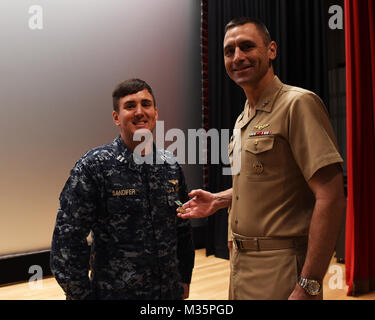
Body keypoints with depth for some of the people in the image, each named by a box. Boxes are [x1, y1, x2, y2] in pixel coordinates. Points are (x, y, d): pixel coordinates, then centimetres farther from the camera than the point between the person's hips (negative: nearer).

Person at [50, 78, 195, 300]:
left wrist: (185, 279, 11)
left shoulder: (171, 166, 1)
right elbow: (68, 239, -13)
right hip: (115, 292, -4)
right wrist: (81, 295, -11)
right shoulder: (93, 166, -13)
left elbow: (183, 229, 10)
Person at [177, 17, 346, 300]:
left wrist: (308, 286, -23)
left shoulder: (298, 104, -15)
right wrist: (218, 200, 10)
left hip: (279, 270, -8)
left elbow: (331, 197, -21)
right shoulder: (242, 120, 13)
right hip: (240, 262, 9)